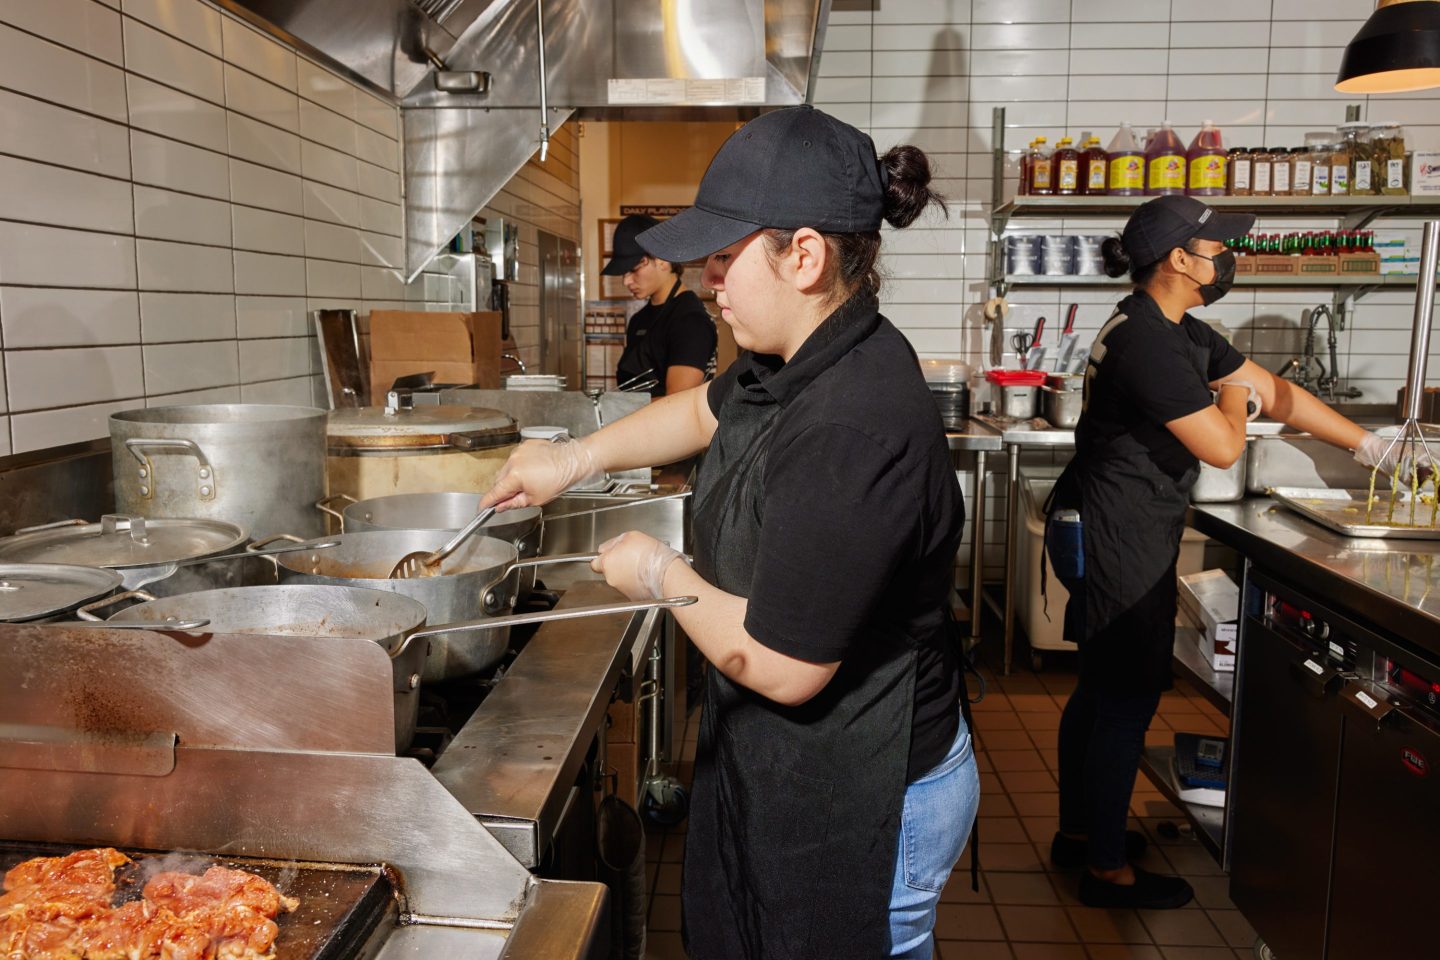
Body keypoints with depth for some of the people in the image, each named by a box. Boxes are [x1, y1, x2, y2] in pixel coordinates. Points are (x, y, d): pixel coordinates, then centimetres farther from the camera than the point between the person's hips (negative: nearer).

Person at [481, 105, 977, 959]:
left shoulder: (852, 433, -34)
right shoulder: (807, 360, -3)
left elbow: (780, 667, -29)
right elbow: (708, 409, 19)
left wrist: (661, 574, -13)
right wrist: (577, 457, 11)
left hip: (859, 813, -9)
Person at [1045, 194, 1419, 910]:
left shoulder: (1181, 332, 12)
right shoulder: (1150, 342, -20)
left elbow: (1275, 391, 18)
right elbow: (1222, 447, -18)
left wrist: (1369, 445, 20)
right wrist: (1234, 396, 3)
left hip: (1105, 535, 10)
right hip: (1118, 540, -10)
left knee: (1102, 688, 18)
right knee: (1128, 699, 0)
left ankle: (1078, 833, 33)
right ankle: (1107, 868, 14)